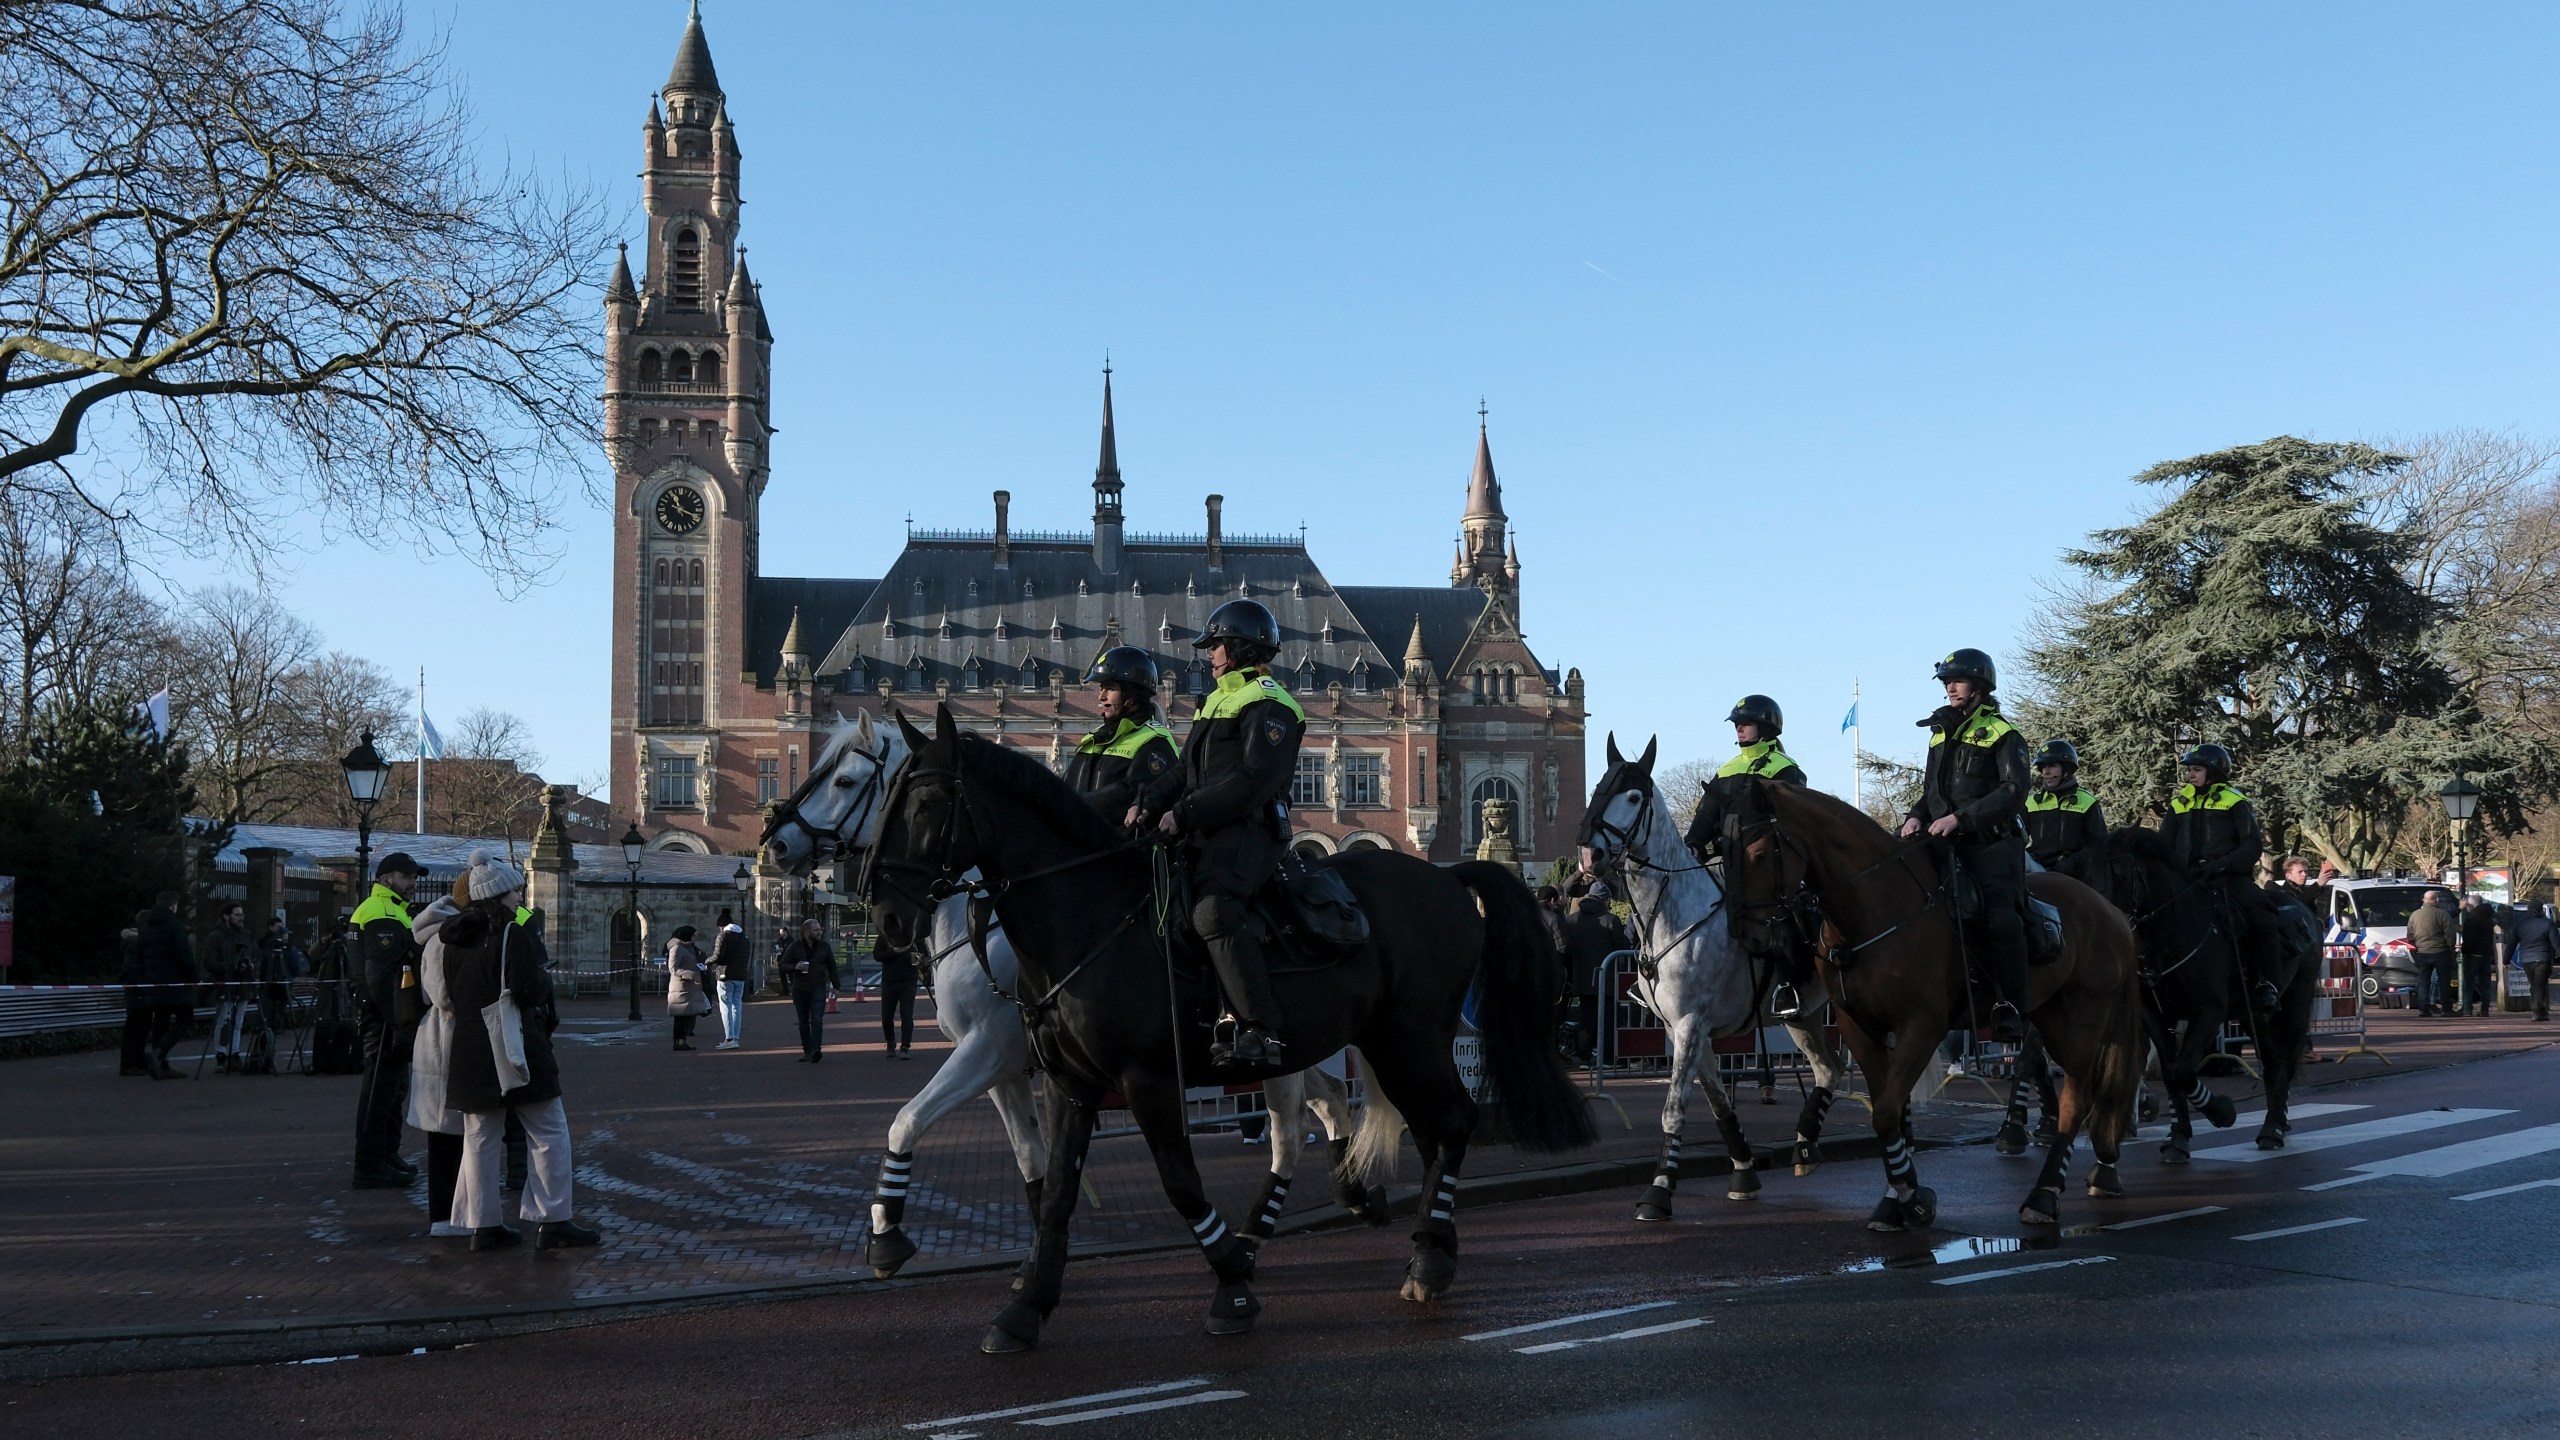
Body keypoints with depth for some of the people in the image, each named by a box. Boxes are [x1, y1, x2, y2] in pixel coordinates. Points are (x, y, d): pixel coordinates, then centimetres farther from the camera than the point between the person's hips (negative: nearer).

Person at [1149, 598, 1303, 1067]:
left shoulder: (1268, 705, -5)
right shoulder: (1219, 701, 26)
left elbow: (1252, 781, -19)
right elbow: (1189, 773, 24)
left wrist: (1184, 815, -20)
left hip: (1247, 832, -11)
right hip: (1206, 834, 11)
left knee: (1213, 910, -32)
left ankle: (1259, 1029, -35)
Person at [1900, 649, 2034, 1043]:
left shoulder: (2002, 735, -2)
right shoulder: (1941, 733, 19)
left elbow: (2014, 791, -16)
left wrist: (1961, 817, -24)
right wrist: (1916, 816, 2)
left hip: (1993, 846, -7)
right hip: (1947, 847, 7)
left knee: (2000, 920, -22)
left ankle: (2010, 1012, -18)